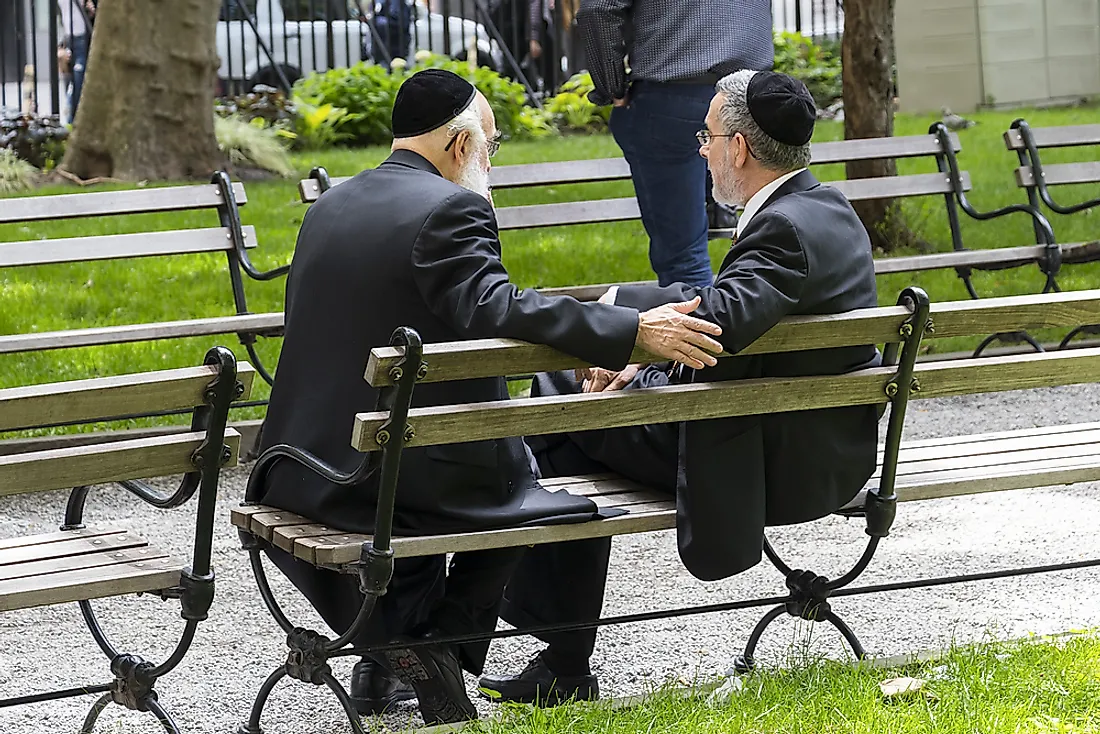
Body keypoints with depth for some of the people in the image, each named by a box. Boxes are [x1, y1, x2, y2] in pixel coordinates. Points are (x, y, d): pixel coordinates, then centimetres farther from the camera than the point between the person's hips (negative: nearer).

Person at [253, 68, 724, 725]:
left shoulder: (328, 207, 11)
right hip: (396, 483, -7)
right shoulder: (450, 209, -13)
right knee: (527, 491, 21)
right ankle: (438, 641, 9)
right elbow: (495, 308, -28)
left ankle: (390, 650, 28)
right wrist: (633, 332, -30)